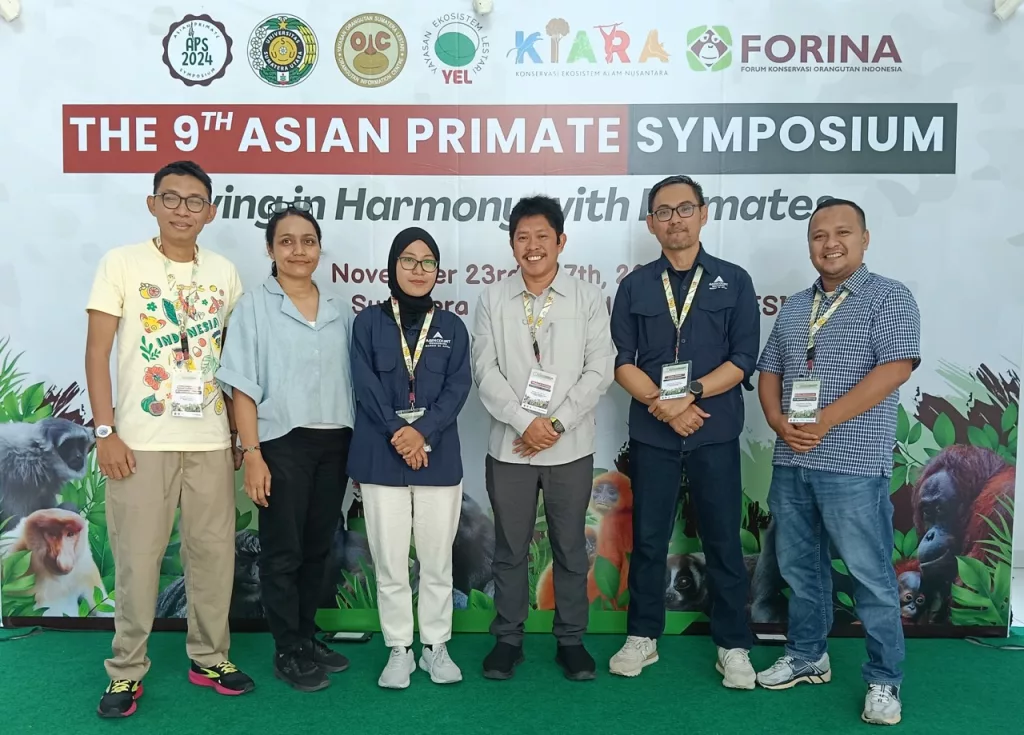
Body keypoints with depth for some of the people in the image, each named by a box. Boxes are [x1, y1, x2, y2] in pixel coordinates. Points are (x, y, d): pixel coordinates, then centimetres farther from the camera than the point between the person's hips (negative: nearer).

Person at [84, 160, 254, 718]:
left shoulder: (224, 273, 8)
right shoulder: (122, 263, -1)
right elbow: (97, 351, -3)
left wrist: (238, 429, 10)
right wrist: (105, 431, -10)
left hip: (211, 439, 3)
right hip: (141, 439, -3)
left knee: (214, 552, 7)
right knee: (137, 557, 2)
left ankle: (209, 659, 23)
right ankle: (127, 670, 19)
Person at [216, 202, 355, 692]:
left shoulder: (338, 312, 9)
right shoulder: (254, 306, -3)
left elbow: (350, 381, 12)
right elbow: (243, 386, -7)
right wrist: (252, 454, -13)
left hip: (334, 445, 4)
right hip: (282, 445, -4)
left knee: (318, 548, 12)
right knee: (283, 551, 5)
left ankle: (307, 637, 27)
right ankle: (287, 652, 17)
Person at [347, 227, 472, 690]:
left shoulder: (451, 327, 8)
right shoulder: (368, 322, 4)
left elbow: (458, 387, -2)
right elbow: (366, 386, -5)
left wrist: (424, 432, -16)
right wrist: (397, 434, -15)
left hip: (439, 456, 1)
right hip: (381, 457, -1)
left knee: (437, 559, 7)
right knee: (389, 561, 5)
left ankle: (435, 646, 22)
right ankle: (399, 650, 19)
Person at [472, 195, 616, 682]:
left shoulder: (588, 299, 1)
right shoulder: (493, 300, 3)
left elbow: (599, 370, -4)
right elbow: (485, 371, -4)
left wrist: (557, 423, -13)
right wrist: (524, 422, -14)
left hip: (570, 447, 0)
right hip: (509, 445, 1)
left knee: (570, 547, 10)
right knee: (510, 548, 10)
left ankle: (571, 640, 25)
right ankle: (507, 638, 25)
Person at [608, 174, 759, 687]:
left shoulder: (733, 281, 3)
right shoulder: (635, 285, 7)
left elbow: (743, 360, -3)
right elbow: (623, 361, 1)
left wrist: (688, 394, -15)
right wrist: (665, 406, -13)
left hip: (715, 432, -1)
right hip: (650, 433, 1)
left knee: (723, 540, 5)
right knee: (648, 539, 9)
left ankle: (733, 647, 18)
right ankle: (642, 637, 23)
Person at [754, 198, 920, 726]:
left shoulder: (889, 297, -3)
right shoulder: (794, 307, 14)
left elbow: (895, 368, -15)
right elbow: (768, 371, 16)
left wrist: (823, 422, -18)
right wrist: (780, 423, -4)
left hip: (853, 464, -6)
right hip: (790, 462, 6)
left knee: (871, 577, 2)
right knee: (800, 568, 15)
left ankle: (884, 681, 16)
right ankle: (806, 657, 31)